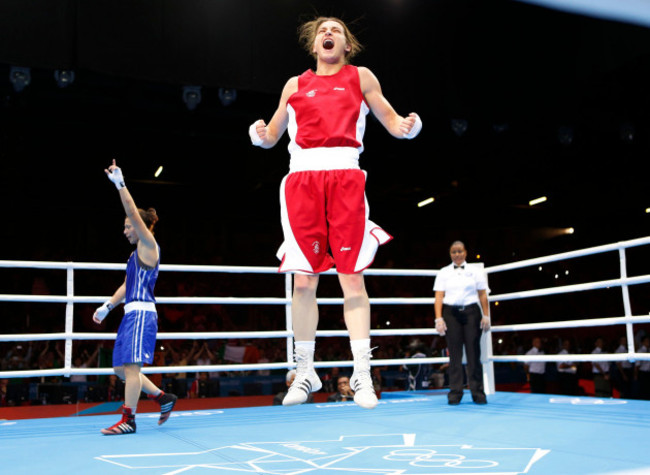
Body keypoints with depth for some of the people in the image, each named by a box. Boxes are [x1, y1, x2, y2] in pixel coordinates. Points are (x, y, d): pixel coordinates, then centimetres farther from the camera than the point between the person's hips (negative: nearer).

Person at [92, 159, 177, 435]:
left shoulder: (149, 246, -5)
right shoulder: (136, 253, 21)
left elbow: (134, 213, -15)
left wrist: (120, 184, -18)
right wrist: (107, 306, 21)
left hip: (141, 313, -10)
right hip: (131, 314, 10)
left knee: (130, 366, -10)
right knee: (121, 368, 10)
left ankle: (128, 420, -4)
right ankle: (163, 398, 17)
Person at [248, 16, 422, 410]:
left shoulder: (360, 77, 16)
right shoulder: (295, 85, 21)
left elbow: (392, 121, 13)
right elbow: (272, 136, 21)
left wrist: (409, 126, -10)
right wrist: (260, 134, -2)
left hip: (345, 178, -2)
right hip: (302, 179, 2)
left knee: (352, 278, -8)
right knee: (303, 281, -1)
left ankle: (362, 375, -3)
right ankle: (305, 373, 12)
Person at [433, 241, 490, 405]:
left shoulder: (475, 271, 12)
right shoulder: (443, 273, 11)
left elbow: (483, 295, 9)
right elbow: (438, 297, 3)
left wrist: (486, 316, 0)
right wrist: (438, 318, -7)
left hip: (471, 312, 0)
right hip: (451, 313, 0)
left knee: (474, 352, -3)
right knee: (454, 354, 0)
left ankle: (478, 392, 3)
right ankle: (455, 393, 4)